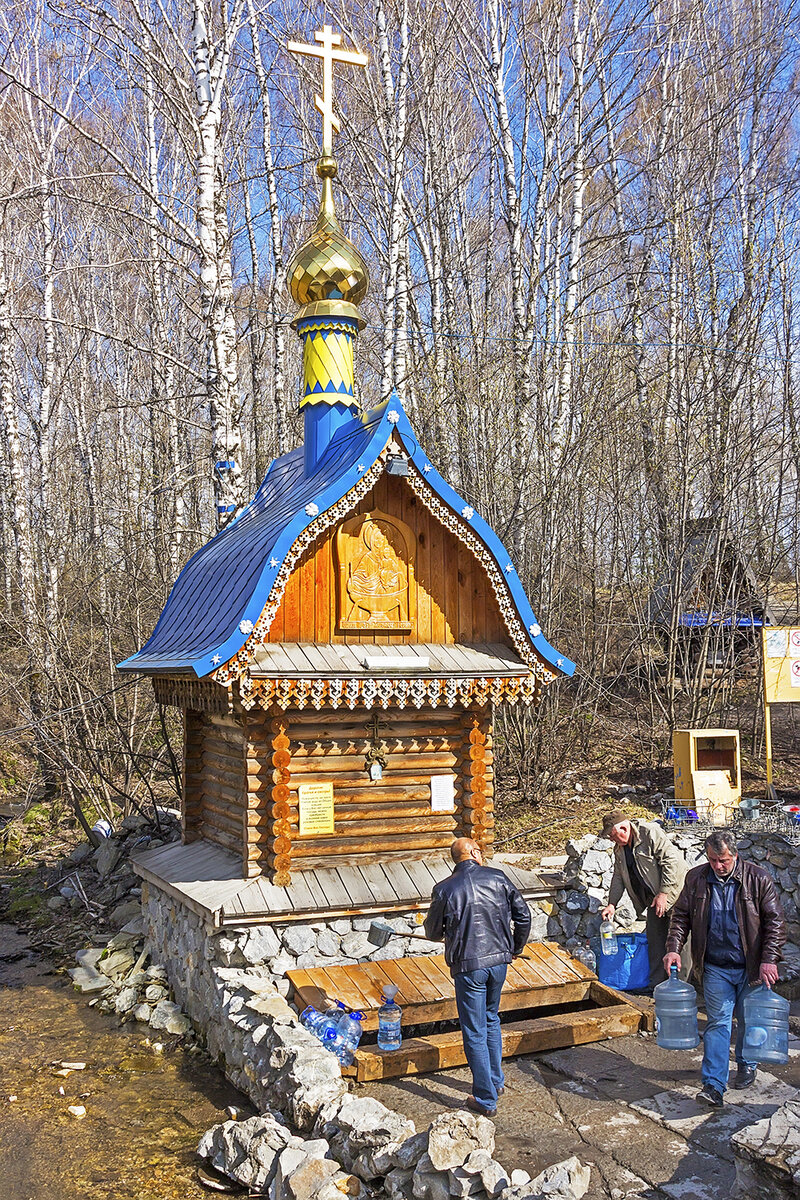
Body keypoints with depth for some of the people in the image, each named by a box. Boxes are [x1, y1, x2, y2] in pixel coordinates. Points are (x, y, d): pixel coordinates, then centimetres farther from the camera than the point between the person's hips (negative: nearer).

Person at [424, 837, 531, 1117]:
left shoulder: (445, 889, -8)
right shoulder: (498, 878, -2)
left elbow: (433, 932, 2)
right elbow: (523, 916, 3)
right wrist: (516, 948, 20)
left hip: (468, 966, -4)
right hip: (499, 960, 4)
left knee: (475, 1032, 6)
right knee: (491, 1019, 25)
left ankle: (486, 1099, 12)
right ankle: (496, 1082, 35)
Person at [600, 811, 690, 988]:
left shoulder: (650, 832, -17)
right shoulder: (619, 848, 8)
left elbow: (672, 860, -21)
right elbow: (618, 877, 17)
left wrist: (663, 893, -20)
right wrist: (612, 904, 7)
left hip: (674, 892, -8)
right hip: (654, 899, 8)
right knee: (655, 941, 6)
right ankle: (656, 984, 12)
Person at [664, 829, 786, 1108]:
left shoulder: (758, 879, -8)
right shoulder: (696, 878, -2)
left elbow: (774, 921, -7)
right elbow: (681, 916, 6)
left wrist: (769, 959, -16)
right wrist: (673, 948, -7)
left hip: (751, 967, -1)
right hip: (715, 968, 1)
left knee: (748, 1020, 14)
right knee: (718, 1022, -3)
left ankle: (746, 1064, 39)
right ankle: (714, 1085, -4)